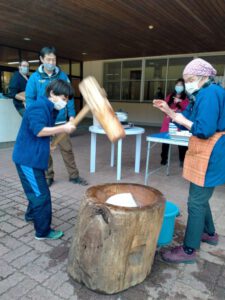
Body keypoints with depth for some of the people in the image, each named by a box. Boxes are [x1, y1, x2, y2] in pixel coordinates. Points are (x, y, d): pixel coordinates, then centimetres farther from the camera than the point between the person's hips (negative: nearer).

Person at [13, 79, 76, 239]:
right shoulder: (39, 107, -19)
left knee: (37, 190, 25)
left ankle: (31, 214, 46)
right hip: (28, 158, -10)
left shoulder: (50, 108, 12)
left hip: (33, 157, 10)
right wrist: (63, 128, -32)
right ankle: (43, 231, 7)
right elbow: (38, 130, -32)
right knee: (41, 194, -5)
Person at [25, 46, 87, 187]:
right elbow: (30, 99, -2)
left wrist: (71, 114, -3)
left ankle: (74, 175, 17)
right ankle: (48, 176, 25)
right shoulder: (34, 78, -2)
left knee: (67, 148, 5)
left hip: (61, 120, 1)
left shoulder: (62, 76, 2)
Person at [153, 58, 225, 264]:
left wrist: (182, 120, -12)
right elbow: (187, 120, 13)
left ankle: (188, 250, 7)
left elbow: (204, 130, -25)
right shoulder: (203, 94, 17)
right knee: (200, 198, 21)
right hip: (203, 155, 11)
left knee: (196, 202, -5)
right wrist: (168, 111, 0)